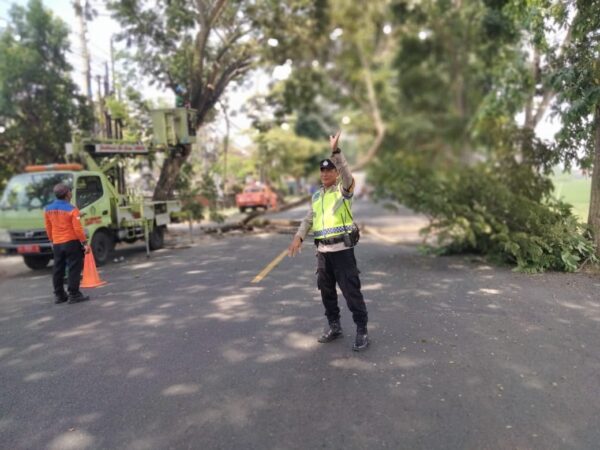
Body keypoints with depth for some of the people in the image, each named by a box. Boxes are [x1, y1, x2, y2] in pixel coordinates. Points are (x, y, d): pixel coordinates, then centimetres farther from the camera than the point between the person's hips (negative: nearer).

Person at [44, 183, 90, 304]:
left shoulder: (48, 209, 5)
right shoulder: (71, 209, -14)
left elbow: (48, 228, 11)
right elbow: (77, 229, -16)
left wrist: (52, 241, 22)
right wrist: (85, 243, -11)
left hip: (57, 244, 6)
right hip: (71, 242, -6)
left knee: (58, 269, 13)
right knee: (74, 268, -1)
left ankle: (59, 295, 19)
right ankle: (74, 294, -2)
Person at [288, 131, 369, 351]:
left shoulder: (344, 189, -3)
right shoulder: (317, 196, 15)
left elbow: (346, 173, -24)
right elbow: (308, 219, 13)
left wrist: (335, 150, -34)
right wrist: (298, 237, -2)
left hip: (342, 249, -6)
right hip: (322, 250, 7)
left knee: (351, 290, -3)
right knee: (326, 290, 13)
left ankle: (362, 330, 7)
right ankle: (334, 326, 28)